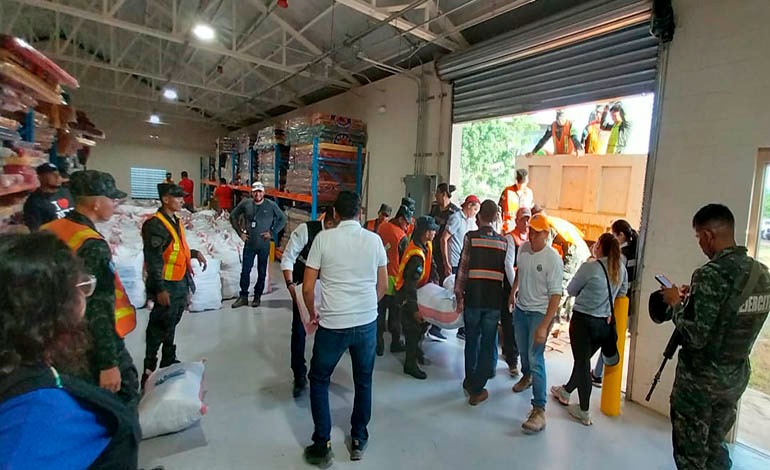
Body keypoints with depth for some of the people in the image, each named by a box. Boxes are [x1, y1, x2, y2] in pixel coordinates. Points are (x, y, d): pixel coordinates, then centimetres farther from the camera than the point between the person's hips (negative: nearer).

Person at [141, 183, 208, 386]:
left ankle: (169, 361, 37)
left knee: (171, 324, 21)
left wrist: (195, 253, 7)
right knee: (159, 328, 2)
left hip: (181, 283, 9)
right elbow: (153, 259, -22)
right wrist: (160, 289, -23)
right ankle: (150, 368, 17)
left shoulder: (175, 221, 10)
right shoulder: (155, 224, -19)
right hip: (167, 287, -9)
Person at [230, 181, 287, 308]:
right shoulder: (245, 204, -1)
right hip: (249, 244, 1)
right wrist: (240, 232, 5)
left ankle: (257, 297, 22)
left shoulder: (271, 205, -6)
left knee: (262, 272, 8)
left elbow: (283, 219, 4)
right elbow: (233, 216, 13)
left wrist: (272, 232, -4)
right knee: (245, 271, 5)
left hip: (264, 245, -1)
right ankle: (243, 297, 18)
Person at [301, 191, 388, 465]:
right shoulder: (374, 240, 0)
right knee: (363, 381, 20)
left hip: (332, 324, -2)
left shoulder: (324, 238, -6)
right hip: (367, 322, 3)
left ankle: (322, 445, 23)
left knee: (319, 380, 18)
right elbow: (383, 285, 7)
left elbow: (308, 287, -6)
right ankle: (358, 440, 33)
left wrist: (313, 314, 11)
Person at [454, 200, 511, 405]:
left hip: (473, 298, -1)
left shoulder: (471, 237, -6)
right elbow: (507, 272, 0)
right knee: (487, 345, 10)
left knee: (472, 341, 17)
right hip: (494, 300, 1)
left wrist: (459, 295, 0)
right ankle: (477, 390, 15)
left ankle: (470, 382, 31)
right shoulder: (504, 242, 2)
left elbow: (463, 267, -8)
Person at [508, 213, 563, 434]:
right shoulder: (523, 248, -3)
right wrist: (513, 292, 22)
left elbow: (555, 295, -22)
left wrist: (544, 326, -27)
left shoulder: (553, 259, -20)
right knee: (523, 350, 22)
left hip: (539, 313, -6)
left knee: (536, 358, -11)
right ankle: (526, 376, 51)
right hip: (520, 309, 6)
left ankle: (539, 410, -6)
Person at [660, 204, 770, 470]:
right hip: (736, 376, 8)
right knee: (715, 447, 24)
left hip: (701, 379, -7)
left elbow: (695, 337, -25)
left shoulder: (711, 274, -24)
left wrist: (676, 303, -11)